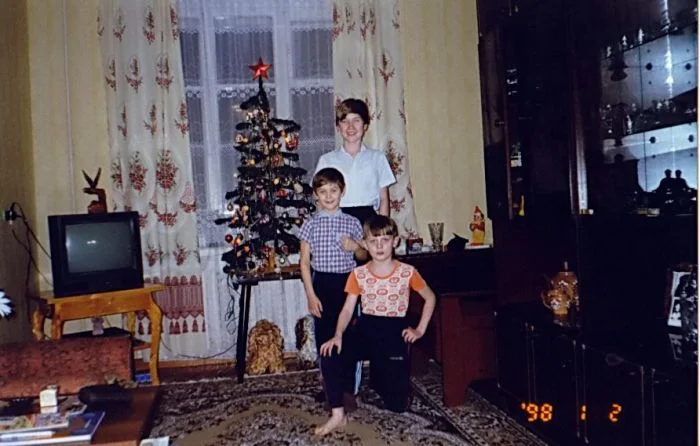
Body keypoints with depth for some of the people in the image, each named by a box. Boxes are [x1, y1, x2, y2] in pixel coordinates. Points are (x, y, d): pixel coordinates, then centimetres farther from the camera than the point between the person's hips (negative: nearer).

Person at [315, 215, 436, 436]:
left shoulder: (407, 272, -4)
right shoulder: (358, 274, -1)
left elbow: (430, 298, 10)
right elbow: (347, 310, -3)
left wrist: (420, 330, 3)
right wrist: (338, 336, -20)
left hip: (394, 332, -1)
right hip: (365, 328, 1)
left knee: (397, 404, -4)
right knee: (330, 356, -28)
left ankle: (381, 374, 32)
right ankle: (338, 415, -11)